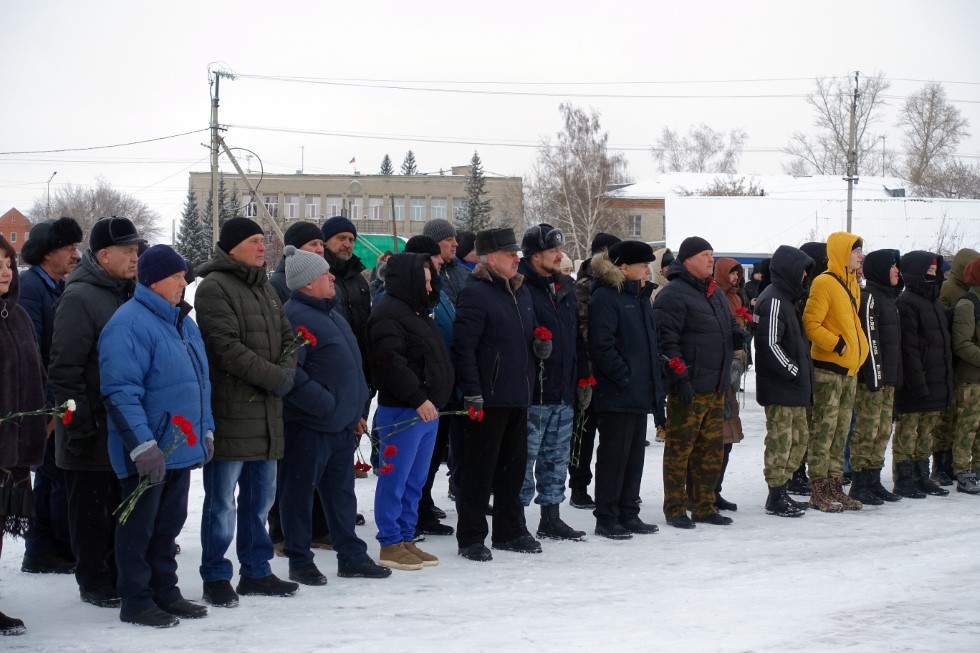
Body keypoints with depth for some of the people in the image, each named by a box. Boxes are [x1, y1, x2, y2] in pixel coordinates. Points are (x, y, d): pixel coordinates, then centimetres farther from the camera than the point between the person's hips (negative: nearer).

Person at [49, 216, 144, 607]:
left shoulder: (130, 293, 12)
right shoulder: (79, 297, -13)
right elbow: (65, 368, -17)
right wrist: (79, 425, -19)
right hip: (95, 431, -7)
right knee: (92, 509, 3)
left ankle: (119, 575, 23)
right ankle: (94, 583, 12)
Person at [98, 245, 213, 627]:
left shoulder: (183, 322, 13)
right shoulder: (129, 324, -16)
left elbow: (199, 381, 22)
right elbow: (120, 392, -22)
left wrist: (206, 431, 18)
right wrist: (143, 445, -25)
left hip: (182, 448, 9)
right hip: (147, 454, -8)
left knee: (169, 524, 16)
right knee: (139, 527, 2)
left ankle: (165, 593, 26)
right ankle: (136, 602, 10)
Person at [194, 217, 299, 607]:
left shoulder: (265, 288, 18)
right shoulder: (215, 287, -10)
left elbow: (287, 338, 18)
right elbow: (227, 347, -18)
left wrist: (288, 371, -4)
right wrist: (275, 377, -15)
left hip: (266, 414, 8)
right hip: (230, 411, -8)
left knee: (260, 498, 15)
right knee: (222, 501, -2)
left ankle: (256, 571, 24)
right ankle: (216, 578, 6)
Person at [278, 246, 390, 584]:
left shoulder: (329, 314, 17)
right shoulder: (295, 316, -15)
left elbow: (350, 366, 25)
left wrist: (357, 411, 20)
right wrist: (325, 404, -22)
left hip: (341, 424, 10)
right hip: (308, 425, -10)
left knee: (341, 491, 15)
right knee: (300, 493, 2)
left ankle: (352, 557, 22)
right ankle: (300, 562, 10)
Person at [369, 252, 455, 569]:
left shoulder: (417, 312, 20)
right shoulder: (389, 313, -12)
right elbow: (390, 361, -23)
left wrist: (437, 398, 20)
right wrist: (418, 398, -24)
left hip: (427, 409, 10)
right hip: (402, 411, -10)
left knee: (415, 481, 13)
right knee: (395, 479, -4)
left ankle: (406, 539, 19)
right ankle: (390, 545, 1)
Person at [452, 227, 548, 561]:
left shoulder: (521, 292, 15)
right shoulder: (475, 293, -12)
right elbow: (463, 346, -17)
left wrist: (539, 347, 3)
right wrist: (472, 393, -21)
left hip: (518, 397, 8)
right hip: (488, 398, -8)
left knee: (513, 467, 15)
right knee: (480, 469, -2)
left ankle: (510, 531, 25)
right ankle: (471, 537, 5)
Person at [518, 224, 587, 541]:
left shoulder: (566, 288, 15)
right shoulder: (521, 288, -11)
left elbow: (577, 337, 20)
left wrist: (584, 378, 17)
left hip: (563, 393, 8)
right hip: (532, 394, -8)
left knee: (557, 458, 14)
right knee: (525, 457, -3)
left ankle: (551, 517, 23)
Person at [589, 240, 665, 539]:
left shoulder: (641, 297, 17)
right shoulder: (605, 297, -11)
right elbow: (602, 344, -20)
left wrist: (654, 382, 14)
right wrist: (624, 377, -18)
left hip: (640, 394, 9)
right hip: (616, 395, -9)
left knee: (635, 456, 13)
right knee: (613, 455, -3)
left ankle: (628, 514, 21)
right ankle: (606, 519, 4)